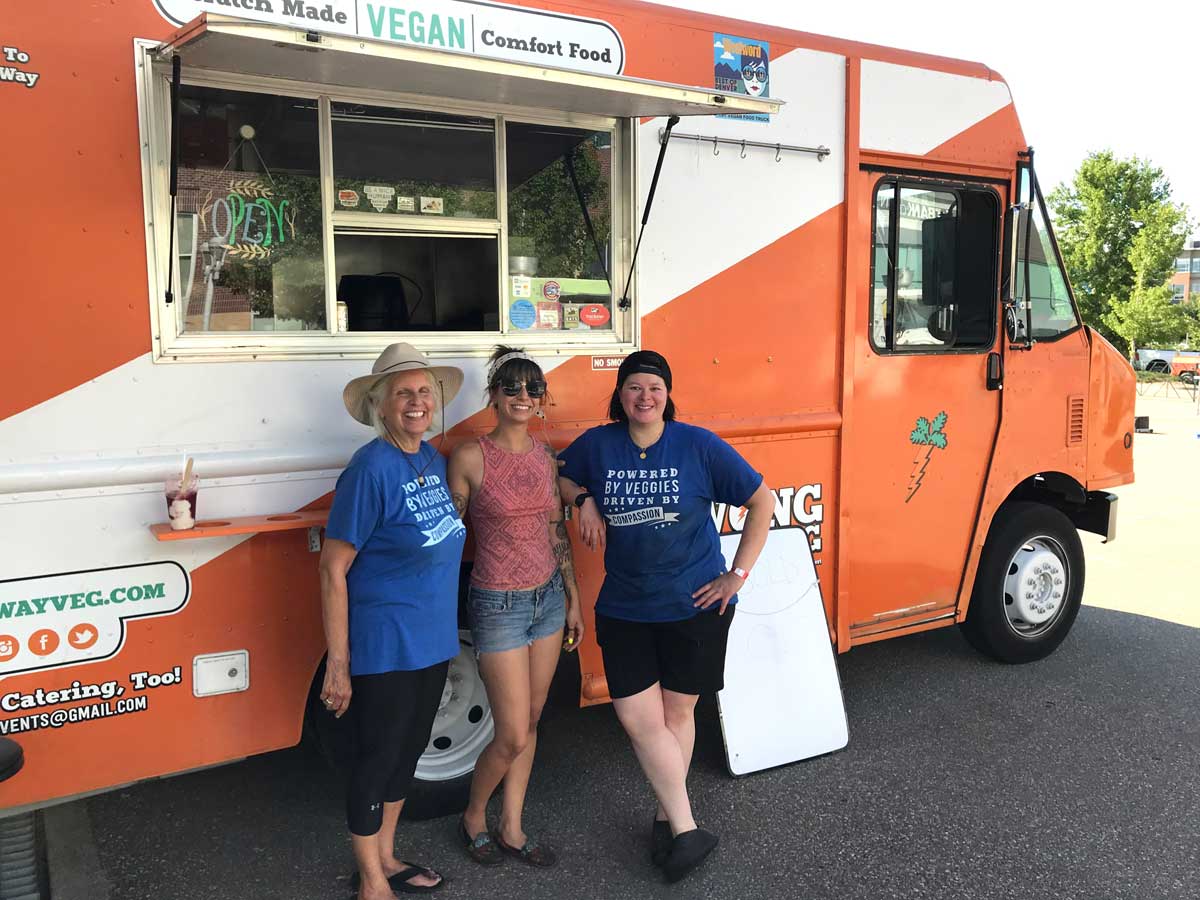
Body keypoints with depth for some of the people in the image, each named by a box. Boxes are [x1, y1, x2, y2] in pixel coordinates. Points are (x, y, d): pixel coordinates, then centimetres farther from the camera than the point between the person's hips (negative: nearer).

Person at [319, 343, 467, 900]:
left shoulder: (433, 460, 4)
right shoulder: (371, 468, -18)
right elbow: (332, 569, -18)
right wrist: (338, 665, -18)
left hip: (432, 642, 8)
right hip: (384, 646, -7)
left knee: (408, 750, 20)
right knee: (378, 756, 8)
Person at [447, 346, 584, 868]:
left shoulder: (545, 455, 4)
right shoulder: (470, 458, -13)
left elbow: (556, 531, 11)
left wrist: (573, 601, 13)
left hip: (548, 599, 6)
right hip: (499, 606, -6)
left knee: (530, 721, 14)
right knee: (513, 737, 0)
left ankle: (512, 829, 31)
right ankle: (474, 819, 28)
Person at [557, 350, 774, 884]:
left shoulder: (698, 446, -10)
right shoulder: (597, 445, -2)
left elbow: (762, 502, -4)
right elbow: (562, 477, 18)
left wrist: (738, 574, -7)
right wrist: (584, 500, -3)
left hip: (694, 606, -2)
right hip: (624, 609, 2)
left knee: (677, 712, 11)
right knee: (638, 719, -1)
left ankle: (667, 817, 33)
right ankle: (686, 830, 14)